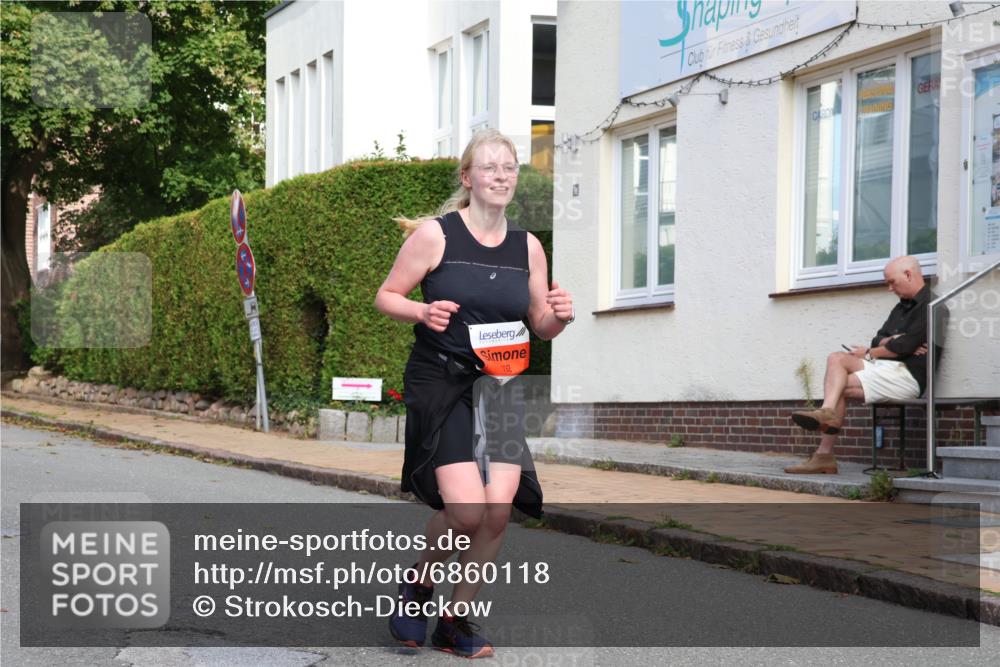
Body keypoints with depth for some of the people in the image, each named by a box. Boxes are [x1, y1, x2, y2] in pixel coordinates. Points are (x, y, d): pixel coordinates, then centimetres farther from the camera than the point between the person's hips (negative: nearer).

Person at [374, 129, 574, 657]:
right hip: (440, 383, -4)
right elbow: (386, 297, 1)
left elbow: (541, 327, 15)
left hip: (501, 389, 4)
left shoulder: (528, 247, 8)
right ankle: (417, 584, 13)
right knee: (466, 509, -18)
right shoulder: (434, 234, -5)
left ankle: (456, 620, 12)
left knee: (498, 511, -7)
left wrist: (559, 316, -8)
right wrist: (423, 312, -19)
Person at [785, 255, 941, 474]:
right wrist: (895, 341, -7)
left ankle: (824, 454, -15)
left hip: (907, 375, -9)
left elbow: (905, 346, -14)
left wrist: (869, 353, -1)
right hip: (885, 366, 9)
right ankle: (827, 412, -31)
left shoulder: (930, 306, -7)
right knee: (836, 359, -12)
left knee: (838, 386, -16)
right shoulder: (902, 307, 26)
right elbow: (879, 340, 17)